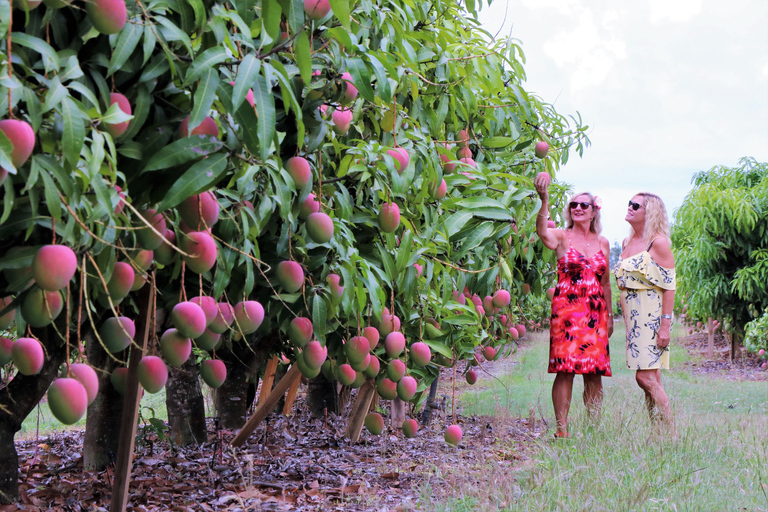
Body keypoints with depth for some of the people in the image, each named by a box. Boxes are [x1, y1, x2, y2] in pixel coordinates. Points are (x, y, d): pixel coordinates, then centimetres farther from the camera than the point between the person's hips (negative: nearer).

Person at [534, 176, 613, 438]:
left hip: (595, 314, 4)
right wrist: (544, 199, -37)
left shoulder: (602, 243, 15)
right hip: (567, 312, -4)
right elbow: (542, 231, -23)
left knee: (595, 372, 4)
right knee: (565, 369, -7)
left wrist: (609, 316, 16)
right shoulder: (562, 237, 1)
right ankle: (562, 429, -3)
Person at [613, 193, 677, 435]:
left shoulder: (658, 243, -9)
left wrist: (665, 325, -18)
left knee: (646, 378, -12)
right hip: (633, 317, 7)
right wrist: (626, 320, 15)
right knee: (648, 380, 6)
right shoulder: (626, 243, 14)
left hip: (653, 315, -7)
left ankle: (671, 436, -5)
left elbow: (669, 287, -12)